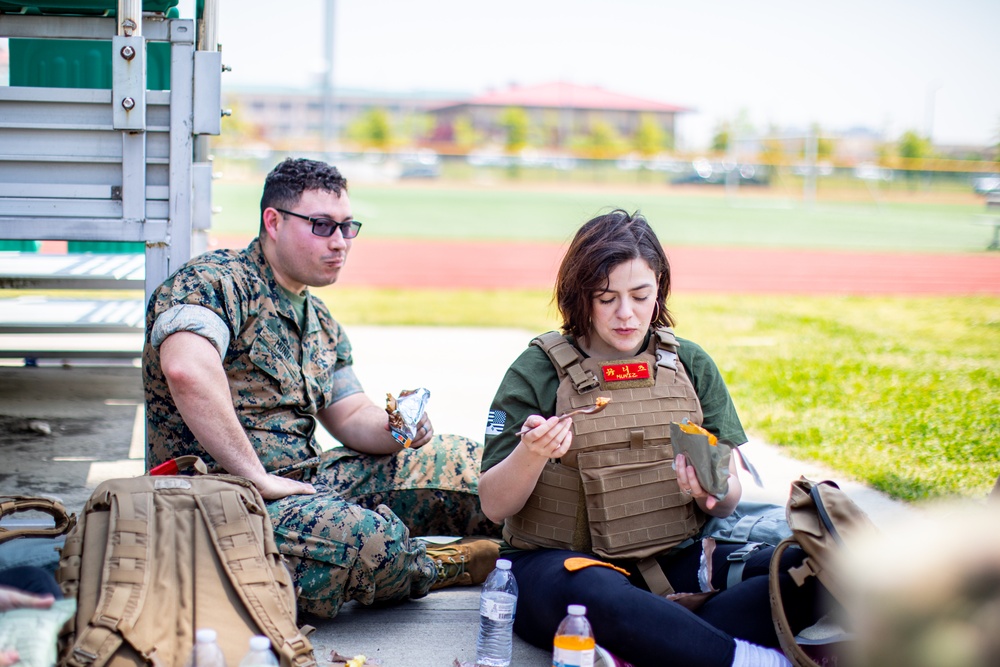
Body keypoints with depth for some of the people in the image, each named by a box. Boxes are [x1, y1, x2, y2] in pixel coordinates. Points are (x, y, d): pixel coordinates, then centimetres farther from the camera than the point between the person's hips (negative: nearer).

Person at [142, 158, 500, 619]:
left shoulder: (320, 323, 19)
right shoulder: (212, 282, -13)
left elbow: (351, 416, 20)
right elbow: (187, 371, -32)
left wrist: (394, 429, -5)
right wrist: (257, 477, -28)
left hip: (301, 483, 9)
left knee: (459, 462, 3)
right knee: (371, 538, -33)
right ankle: (437, 567, -3)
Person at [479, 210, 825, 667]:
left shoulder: (690, 366, 9)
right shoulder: (539, 370, -1)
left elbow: (728, 502, 10)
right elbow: (494, 506, -3)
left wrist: (712, 491, -14)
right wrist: (532, 454, -23)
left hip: (672, 561, 4)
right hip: (559, 561, -4)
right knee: (599, 597, -40)